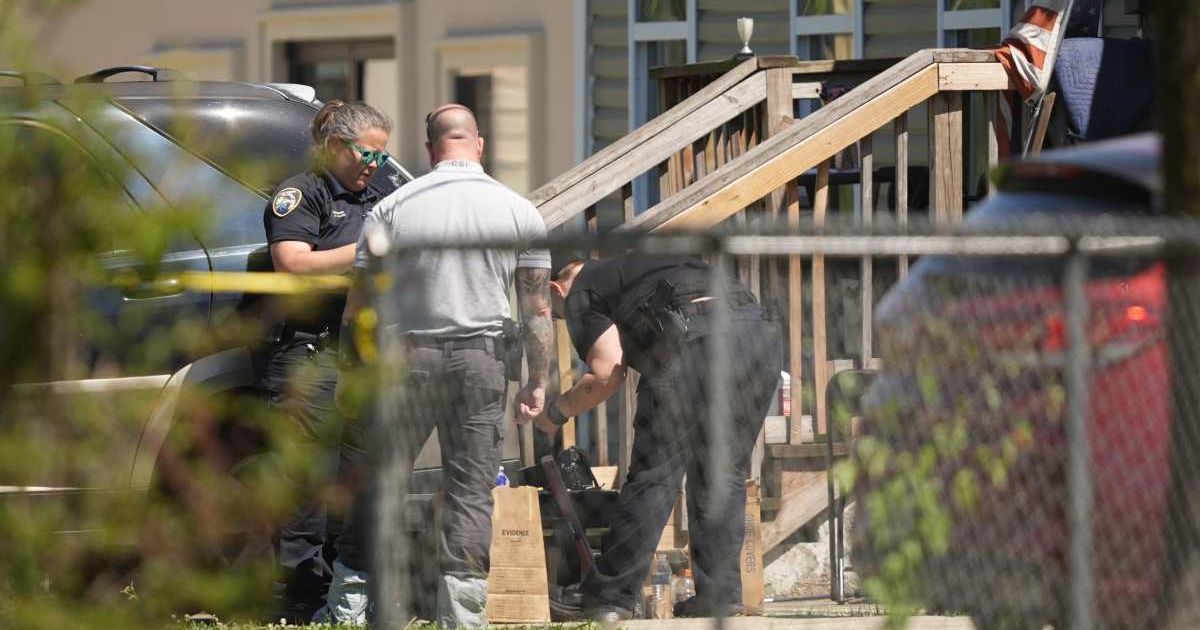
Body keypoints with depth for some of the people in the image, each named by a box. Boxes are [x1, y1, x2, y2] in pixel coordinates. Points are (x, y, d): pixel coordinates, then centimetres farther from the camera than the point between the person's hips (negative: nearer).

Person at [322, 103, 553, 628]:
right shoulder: (519, 212, 3)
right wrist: (537, 384, 10)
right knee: (472, 491, 3)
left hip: (404, 357, 0)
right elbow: (537, 308, 4)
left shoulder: (392, 209, -1)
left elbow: (359, 304, 0)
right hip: (479, 360, 1)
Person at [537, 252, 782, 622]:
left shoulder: (581, 294, 15)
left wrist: (557, 412, 16)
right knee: (723, 474, 16)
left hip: (699, 341, -7)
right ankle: (720, 595, 12)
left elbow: (607, 374, 3)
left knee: (654, 472, 0)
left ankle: (612, 597, 4)